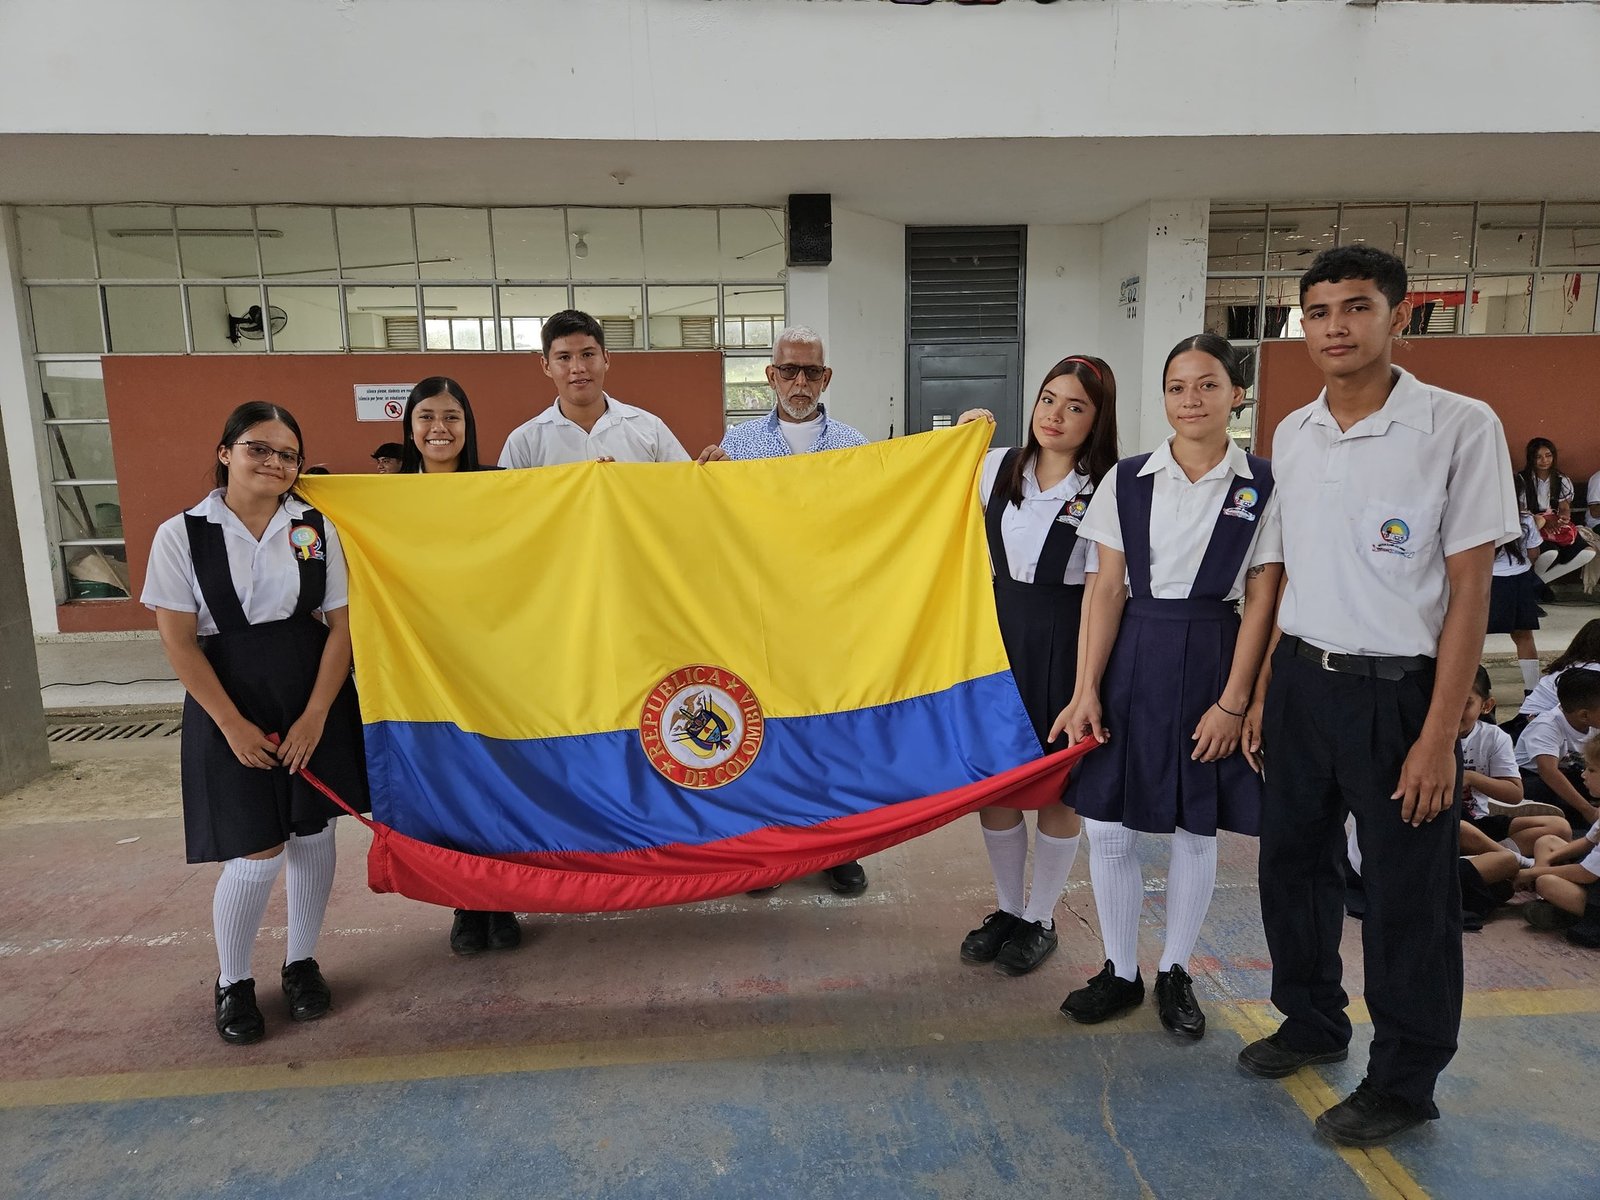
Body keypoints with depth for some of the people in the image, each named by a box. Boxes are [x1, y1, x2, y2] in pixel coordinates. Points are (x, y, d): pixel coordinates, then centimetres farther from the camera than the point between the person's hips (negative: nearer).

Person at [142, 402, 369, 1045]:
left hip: (316, 702, 3)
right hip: (230, 707, -2)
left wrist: (314, 716, -9)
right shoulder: (182, 534, -5)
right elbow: (178, 639, -6)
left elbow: (340, 626, -1)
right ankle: (231, 982, 23)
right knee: (257, 855, -2)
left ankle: (302, 963, 31)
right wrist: (233, 724, -11)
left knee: (313, 835, 10)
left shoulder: (317, 529, 0)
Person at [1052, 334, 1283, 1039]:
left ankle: (1175, 974, 30)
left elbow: (1261, 601, -2)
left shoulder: (1262, 486, -1)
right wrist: (1086, 691, -5)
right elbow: (1107, 590, 0)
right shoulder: (1127, 480, 2)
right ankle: (1120, 971, 25)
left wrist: (1233, 702, -8)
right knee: (1108, 827, 4)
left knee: (1197, 830, 10)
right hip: (1133, 661, 1)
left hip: (1211, 661, -1)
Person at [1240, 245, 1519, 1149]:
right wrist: (1264, 690, 10)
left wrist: (1438, 734, -14)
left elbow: (1469, 590, -11)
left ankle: (1404, 1082, 28)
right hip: (1301, 680, 5)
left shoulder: (1460, 427, -11)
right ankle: (1314, 1022, 39)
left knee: (1410, 895, 8)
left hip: (1399, 690, -5)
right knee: (1294, 862, 17)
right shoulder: (1291, 435, 5)